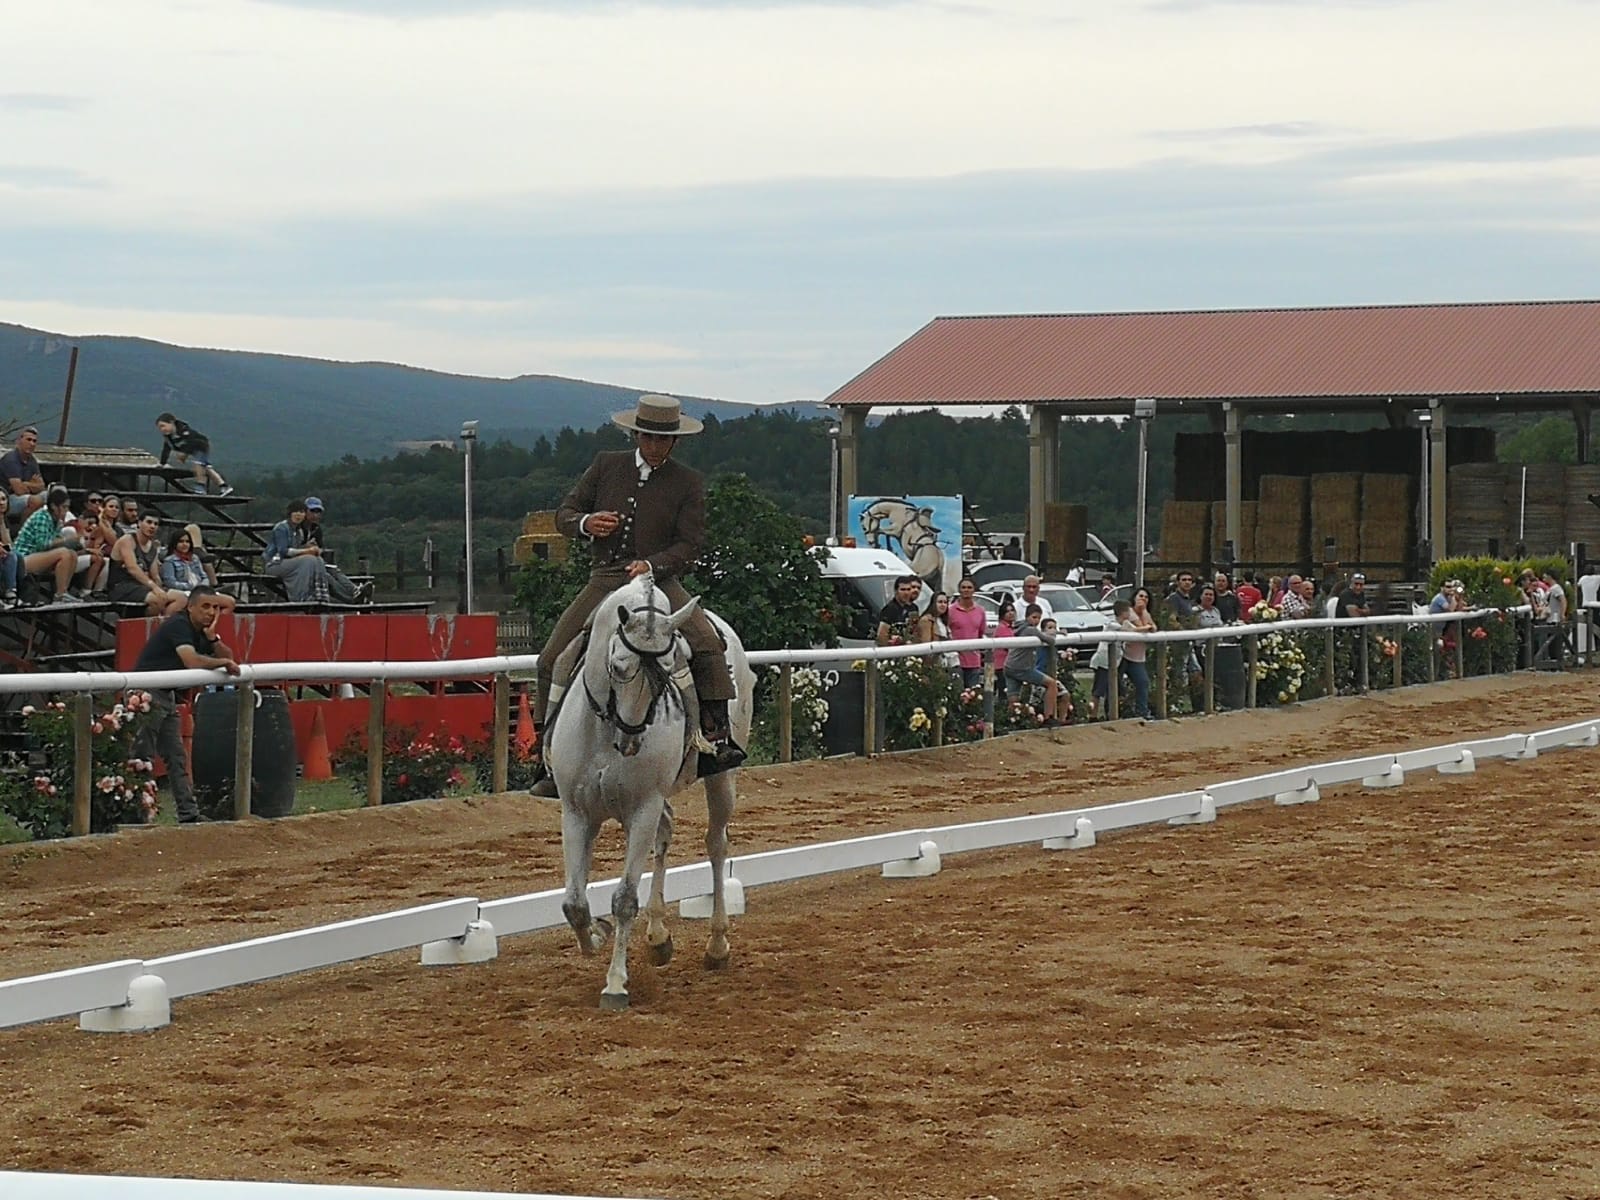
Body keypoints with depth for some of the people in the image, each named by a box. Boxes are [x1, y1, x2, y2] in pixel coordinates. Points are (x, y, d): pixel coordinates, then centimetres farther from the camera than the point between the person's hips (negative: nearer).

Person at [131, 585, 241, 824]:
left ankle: (189, 814, 10)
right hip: (147, 694, -10)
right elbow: (193, 662, -30)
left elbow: (228, 658, 9)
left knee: (177, 758, 8)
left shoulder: (202, 631, 11)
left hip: (167, 695, 10)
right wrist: (224, 662, -15)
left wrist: (212, 639, -8)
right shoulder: (178, 625, -17)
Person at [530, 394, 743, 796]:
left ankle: (718, 735, -23)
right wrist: (586, 523, -12)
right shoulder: (606, 465, 9)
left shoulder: (689, 482, 3)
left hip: (659, 580, -2)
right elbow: (564, 514, 12)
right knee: (553, 660, -8)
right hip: (604, 581, 2)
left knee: (706, 645, -28)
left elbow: (690, 545, -2)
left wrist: (652, 565, -21)